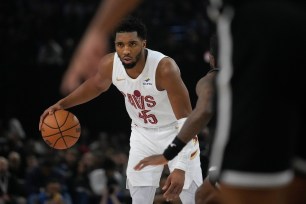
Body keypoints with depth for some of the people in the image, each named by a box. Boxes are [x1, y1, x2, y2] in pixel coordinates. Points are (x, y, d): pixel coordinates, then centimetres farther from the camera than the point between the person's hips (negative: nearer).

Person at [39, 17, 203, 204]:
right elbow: (96, 86, 9)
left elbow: (186, 119, -31)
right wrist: (62, 104, 0)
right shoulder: (110, 64, -18)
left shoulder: (164, 67, -34)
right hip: (143, 134, 4)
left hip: (176, 132, -4)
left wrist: (180, 166, -38)